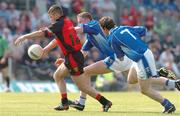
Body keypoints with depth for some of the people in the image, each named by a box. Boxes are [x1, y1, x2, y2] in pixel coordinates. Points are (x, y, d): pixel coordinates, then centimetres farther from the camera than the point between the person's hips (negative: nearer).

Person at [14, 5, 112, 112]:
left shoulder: (60, 24, -16)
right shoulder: (66, 22, 12)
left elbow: (43, 33, -22)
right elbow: (58, 39, 23)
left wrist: (25, 37, -17)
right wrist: (46, 49, 19)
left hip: (73, 58, -10)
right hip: (73, 56, 10)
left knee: (84, 87, -4)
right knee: (57, 75, 21)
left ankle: (105, 102, -2)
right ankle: (64, 103, 19)